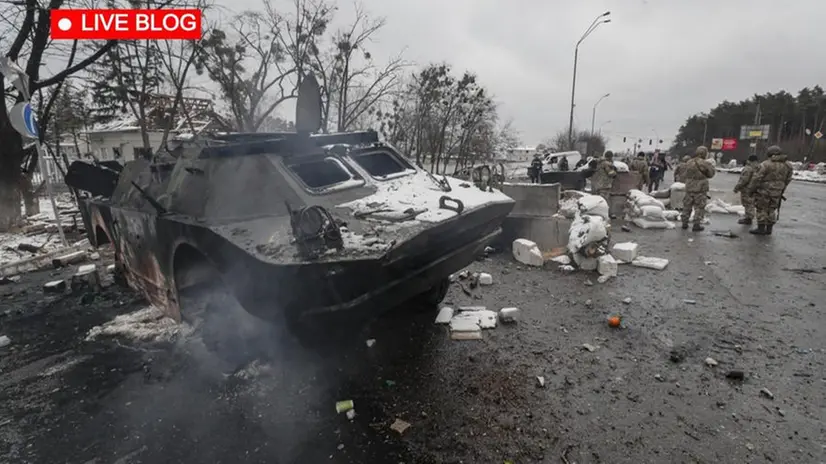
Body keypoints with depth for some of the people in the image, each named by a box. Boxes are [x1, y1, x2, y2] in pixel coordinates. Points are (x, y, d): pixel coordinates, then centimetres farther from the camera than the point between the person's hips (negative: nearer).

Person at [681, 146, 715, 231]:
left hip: (689, 187, 5)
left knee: (687, 205, 14)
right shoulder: (705, 163, -13)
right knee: (699, 207, 3)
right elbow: (711, 174, -1)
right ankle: (696, 225, 4)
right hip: (700, 189, -5)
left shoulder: (689, 162, 4)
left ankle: (684, 223, 19)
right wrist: (711, 166, 13)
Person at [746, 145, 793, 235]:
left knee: (761, 209, 3)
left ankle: (761, 229, 5)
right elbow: (787, 180, 10)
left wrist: (750, 190, -6)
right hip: (776, 193, 6)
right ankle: (769, 229, 19)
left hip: (764, 191, -6)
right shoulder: (788, 165, 4)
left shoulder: (766, 164, -16)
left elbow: (756, 178, -15)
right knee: (771, 210, 14)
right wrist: (781, 190, 21)